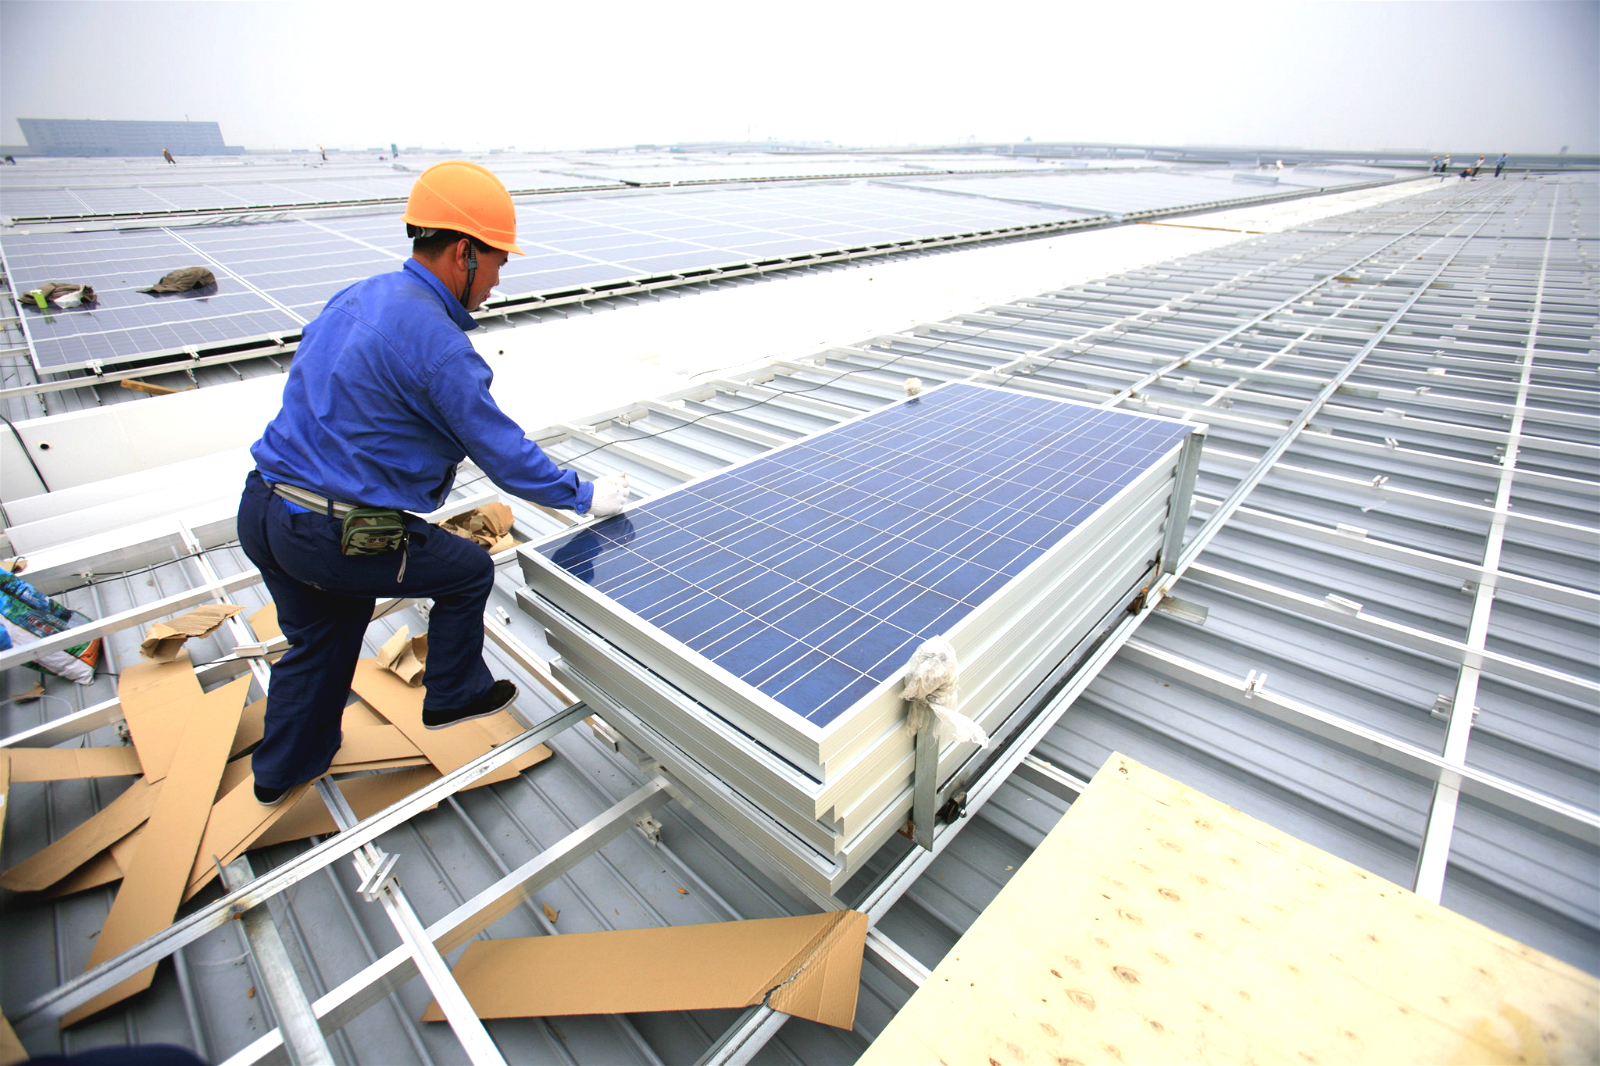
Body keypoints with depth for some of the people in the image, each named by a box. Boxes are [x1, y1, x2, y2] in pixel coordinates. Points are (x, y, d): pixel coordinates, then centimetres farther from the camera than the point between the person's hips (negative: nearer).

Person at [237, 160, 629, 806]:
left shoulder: (356, 297, 9)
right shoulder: (437, 341, -20)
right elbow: (504, 454, -16)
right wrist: (586, 496, -3)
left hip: (260, 511, 9)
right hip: (334, 536, -9)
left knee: (319, 639, 27)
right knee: (468, 571, 13)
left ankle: (282, 771, 47)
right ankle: (453, 698, 32)